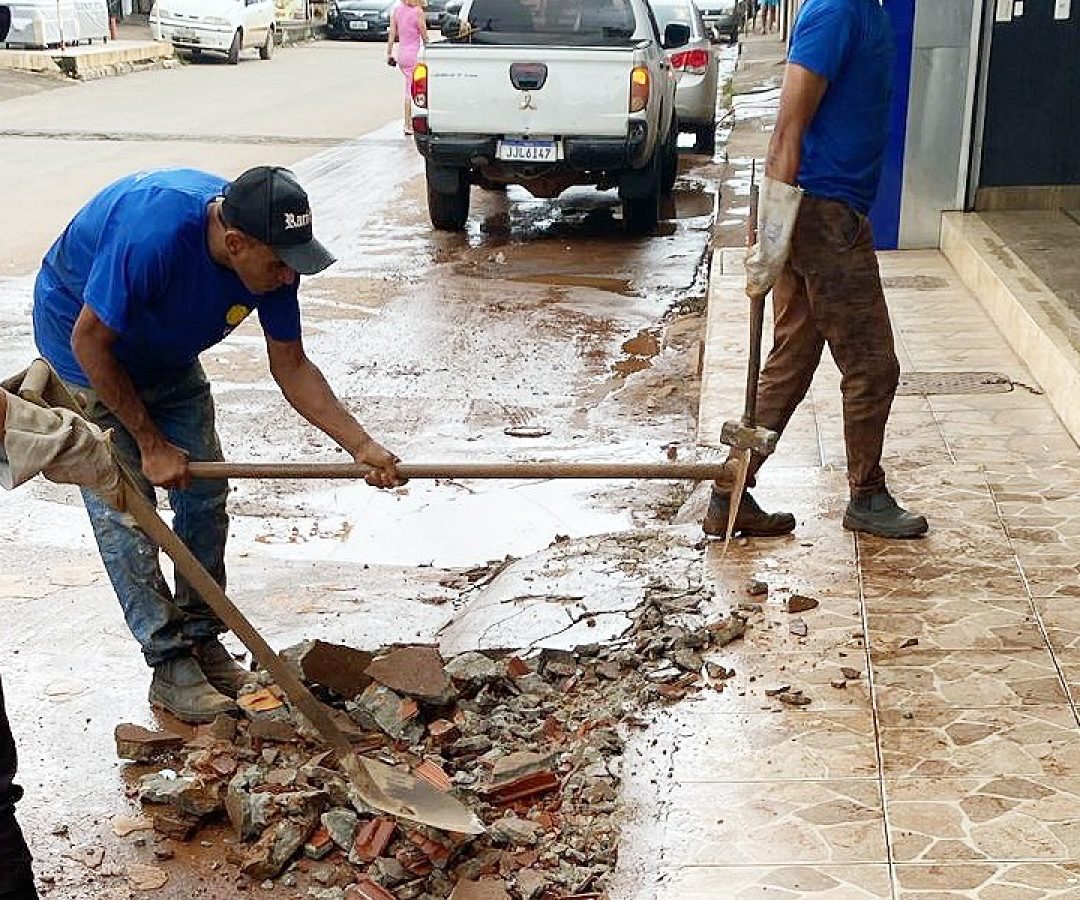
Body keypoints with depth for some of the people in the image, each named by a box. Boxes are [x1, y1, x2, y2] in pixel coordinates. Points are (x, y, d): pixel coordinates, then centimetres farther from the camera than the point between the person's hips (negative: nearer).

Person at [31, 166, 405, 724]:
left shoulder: (271, 254, -20)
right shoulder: (153, 234, -41)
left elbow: (291, 368, -10)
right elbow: (90, 343, -29)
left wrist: (362, 447, -18)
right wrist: (150, 443, -23)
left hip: (166, 354, 6)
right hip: (86, 348, -6)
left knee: (204, 492, 3)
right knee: (124, 506, -10)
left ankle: (201, 640, 17)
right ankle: (170, 667, -2)